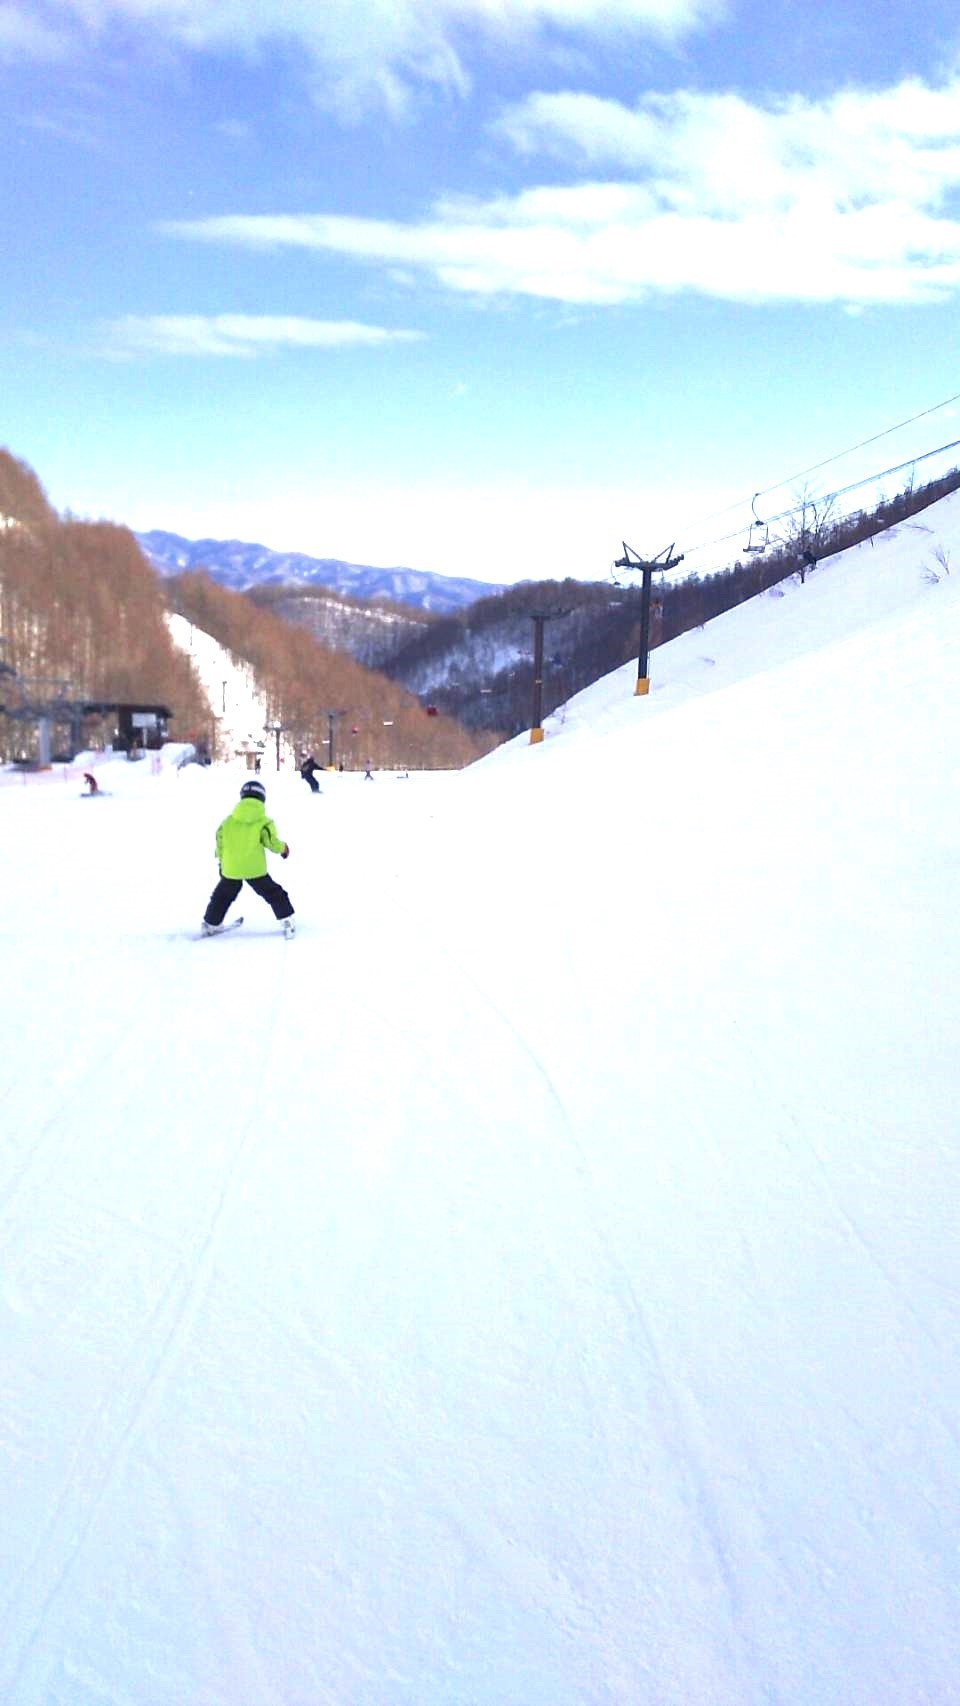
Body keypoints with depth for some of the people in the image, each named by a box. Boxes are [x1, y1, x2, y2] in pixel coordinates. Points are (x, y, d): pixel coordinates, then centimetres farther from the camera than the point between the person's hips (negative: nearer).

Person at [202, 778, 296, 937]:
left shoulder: (227, 822, 4)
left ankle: (210, 925, 30)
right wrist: (284, 848, 12)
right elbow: (272, 843, -11)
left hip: (230, 869, 3)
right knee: (274, 894, 12)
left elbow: (220, 845, 8)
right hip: (255, 869, -3)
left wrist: (222, 862, 23)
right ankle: (288, 921, 8)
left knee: (222, 896, 22)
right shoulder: (264, 822, -7)